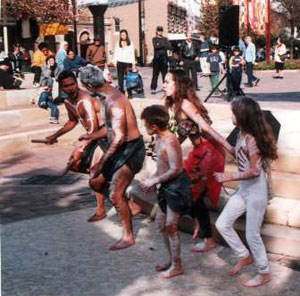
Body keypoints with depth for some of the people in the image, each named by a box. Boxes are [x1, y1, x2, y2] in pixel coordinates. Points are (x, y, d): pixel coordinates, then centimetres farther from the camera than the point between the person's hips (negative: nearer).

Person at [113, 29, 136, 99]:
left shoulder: (130, 43, 7)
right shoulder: (118, 43, 8)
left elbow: (132, 54, 8)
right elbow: (116, 53, 9)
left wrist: (133, 64, 5)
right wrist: (115, 62, -1)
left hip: (128, 62, -1)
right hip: (120, 62, 1)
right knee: (120, 78, 1)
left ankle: (129, 93, 2)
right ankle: (121, 92, 6)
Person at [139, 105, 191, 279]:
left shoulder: (169, 141, -22)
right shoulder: (160, 138, 7)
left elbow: (175, 169, -24)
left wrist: (154, 181, -18)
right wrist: (154, 179, 6)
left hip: (177, 186, -10)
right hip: (167, 186, 10)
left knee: (171, 226, -2)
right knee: (161, 223, 17)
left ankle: (177, 266, 11)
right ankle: (172, 259, 31)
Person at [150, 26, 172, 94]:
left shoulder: (165, 39, 13)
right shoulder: (154, 39, 6)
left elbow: (170, 47, 0)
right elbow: (156, 46, -12)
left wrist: (160, 45, -11)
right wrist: (164, 45, -7)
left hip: (164, 58, 2)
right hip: (157, 58, -2)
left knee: (165, 74, 3)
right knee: (155, 74, -3)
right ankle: (153, 88, 0)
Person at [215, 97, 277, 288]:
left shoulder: (251, 139, -24)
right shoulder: (243, 134, 3)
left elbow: (255, 171, -23)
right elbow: (236, 152, 20)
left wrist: (229, 177, -18)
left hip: (256, 191, -9)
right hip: (244, 189, 9)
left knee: (252, 234, 3)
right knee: (222, 224, 10)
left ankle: (264, 274, 22)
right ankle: (244, 256, 28)